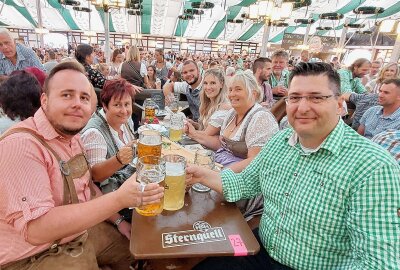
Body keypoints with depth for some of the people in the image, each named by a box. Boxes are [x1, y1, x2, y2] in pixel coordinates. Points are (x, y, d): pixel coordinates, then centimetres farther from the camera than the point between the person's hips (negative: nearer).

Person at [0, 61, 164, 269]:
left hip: (80, 231, 8)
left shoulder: (71, 136, 1)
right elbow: (36, 230, -33)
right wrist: (118, 199, -35)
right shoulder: (21, 145, -26)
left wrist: (117, 220, 5)